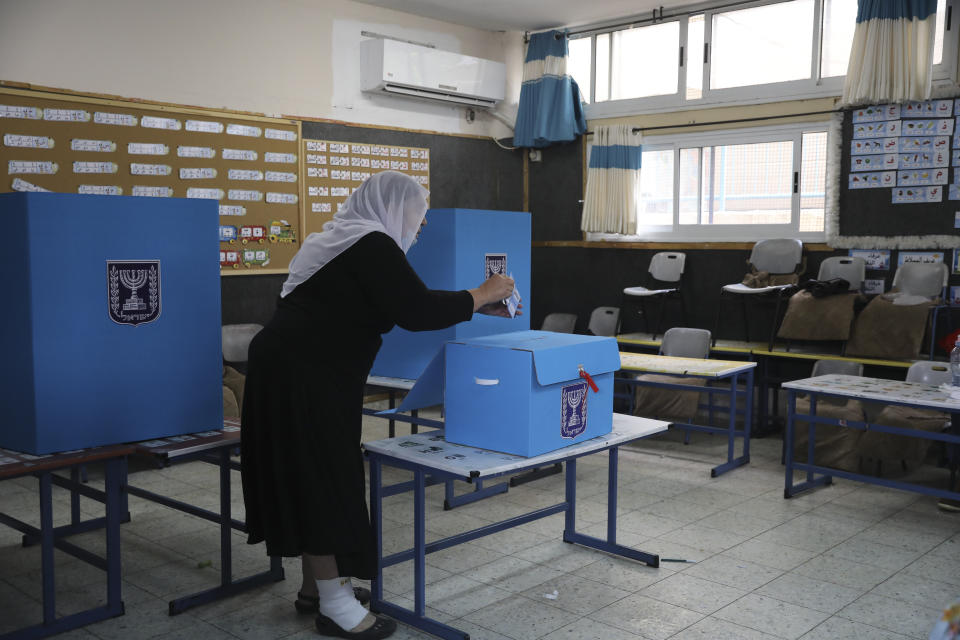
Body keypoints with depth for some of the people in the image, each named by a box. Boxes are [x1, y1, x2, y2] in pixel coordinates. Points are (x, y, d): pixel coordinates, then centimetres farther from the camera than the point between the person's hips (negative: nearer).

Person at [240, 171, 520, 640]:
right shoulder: (372, 246, -13)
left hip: (290, 369, 10)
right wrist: (482, 295, -7)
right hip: (301, 376, -10)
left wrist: (476, 307, 19)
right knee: (321, 479, -4)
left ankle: (316, 585, 27)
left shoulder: (353, 242, 19)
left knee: (306, 477, 15)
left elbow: (398, 306, 22)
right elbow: (416, 312, -20)